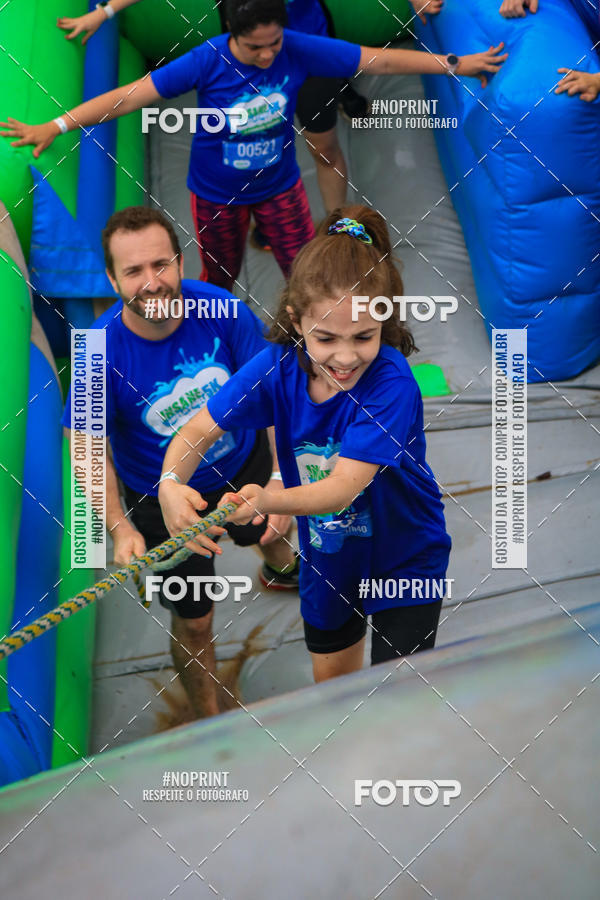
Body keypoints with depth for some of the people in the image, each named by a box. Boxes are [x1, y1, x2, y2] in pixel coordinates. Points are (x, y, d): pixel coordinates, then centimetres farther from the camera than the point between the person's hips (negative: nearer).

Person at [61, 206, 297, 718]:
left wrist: (281, 476, -31)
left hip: (245, 464, 3)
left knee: (273, 530, 35)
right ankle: (209, 724, 40)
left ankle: (281, 566, 76)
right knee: (194, 622, 11)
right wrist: (119, 526, -36)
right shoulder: (101, 352, -30)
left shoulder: (225, 312, -27)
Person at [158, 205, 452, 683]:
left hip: (406, 557, -4)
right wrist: (170, 484, -38)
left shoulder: (392, 383, -33)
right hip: (329, 554, 4)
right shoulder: (279, 366, -19)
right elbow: (198, 430, -15)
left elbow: (344, 486, -38)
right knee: (331, 679, 22)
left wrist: (265, 500, -57)